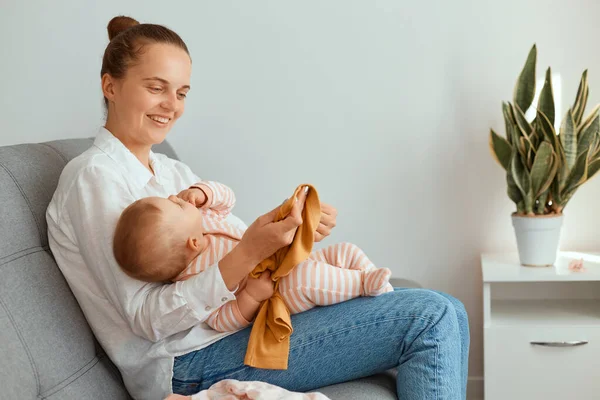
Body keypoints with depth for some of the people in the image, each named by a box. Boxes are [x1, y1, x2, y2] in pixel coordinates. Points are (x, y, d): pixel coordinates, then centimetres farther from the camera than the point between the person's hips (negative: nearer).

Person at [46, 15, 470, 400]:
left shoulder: (174, 172, 18)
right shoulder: (93, 177, -9)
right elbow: (149, 320, -17)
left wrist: (296, 229, -12)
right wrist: (248, 253, -27)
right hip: (190, 364, -9)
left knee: (444, 315, 1)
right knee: (432, 319, -16)